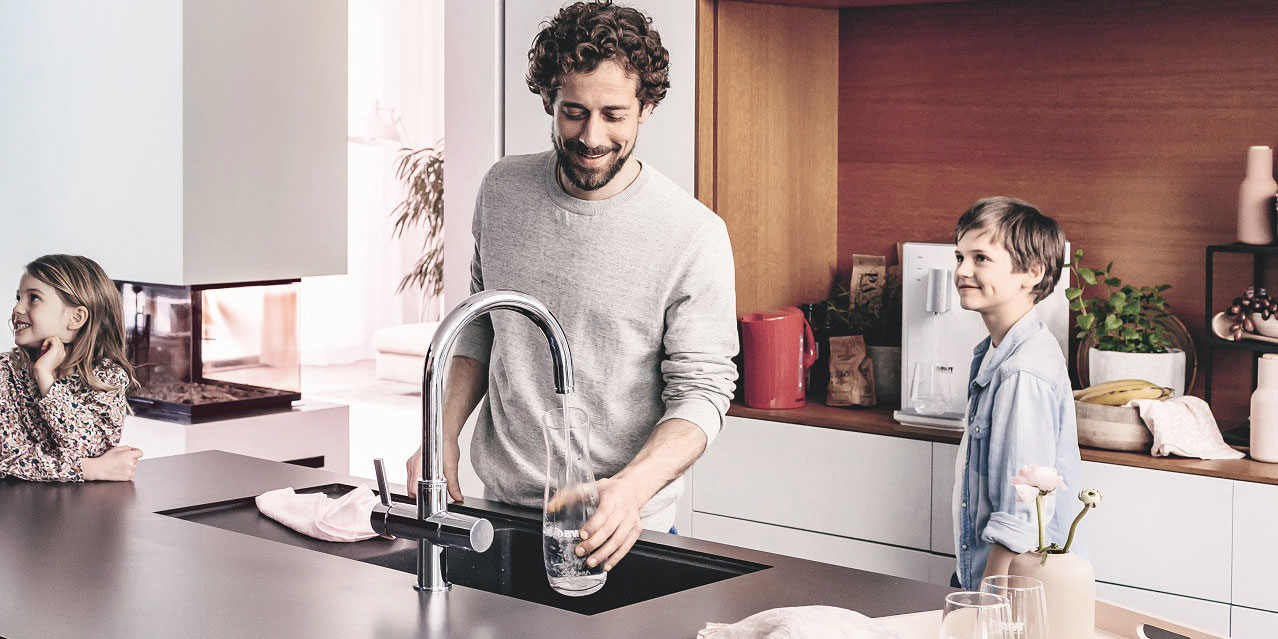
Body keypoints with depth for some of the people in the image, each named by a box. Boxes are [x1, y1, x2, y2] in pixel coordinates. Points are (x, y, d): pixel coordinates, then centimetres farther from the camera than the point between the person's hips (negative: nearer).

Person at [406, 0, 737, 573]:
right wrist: (443, 433, 1)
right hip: (500, 505, 4)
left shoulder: (694, 234, -15)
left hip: (615, 526, -4)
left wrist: (632, 487, -31)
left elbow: (700, 390, -15)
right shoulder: (503, 190, 1)